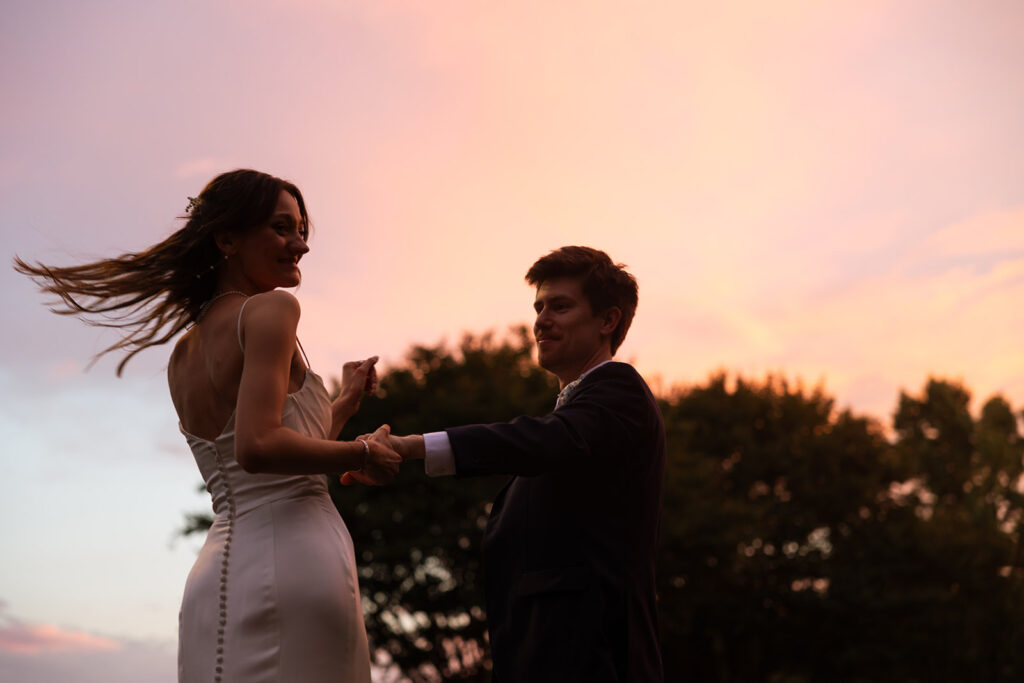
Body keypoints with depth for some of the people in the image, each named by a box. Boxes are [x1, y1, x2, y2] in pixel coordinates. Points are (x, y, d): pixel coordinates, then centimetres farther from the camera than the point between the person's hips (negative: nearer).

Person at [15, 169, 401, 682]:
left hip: (215, 578, 8)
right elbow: (257, 447, -19)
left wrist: (345, 404, 27)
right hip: (291, 561, -8)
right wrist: (361, 454, -7)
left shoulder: (181, 358, 19)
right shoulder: (272, 309, -6)